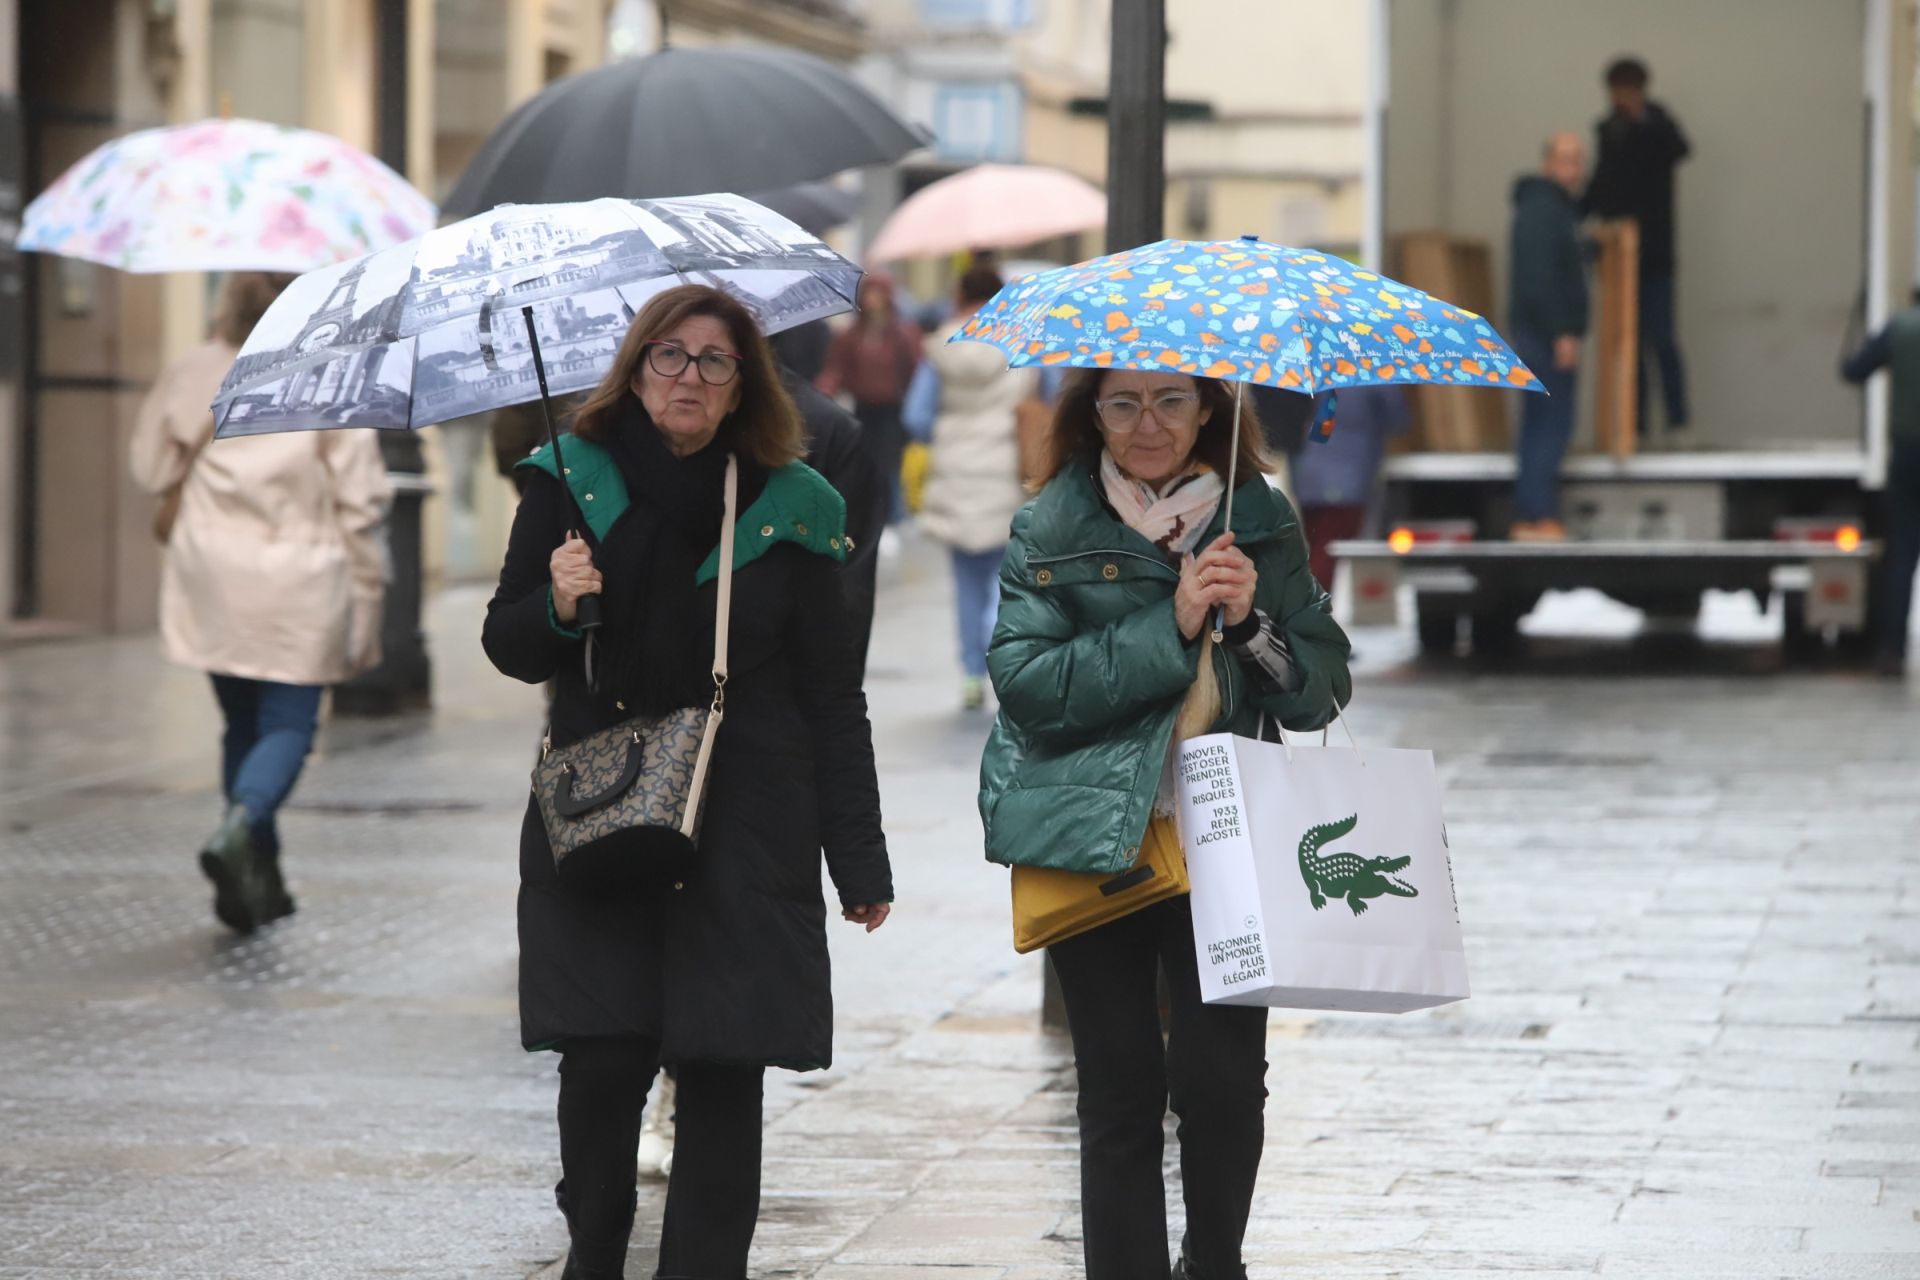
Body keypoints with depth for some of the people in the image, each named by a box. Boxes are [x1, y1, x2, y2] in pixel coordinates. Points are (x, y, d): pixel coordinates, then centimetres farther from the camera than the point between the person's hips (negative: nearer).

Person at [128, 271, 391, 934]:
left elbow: (150, 467, 8)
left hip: (214, 580, 3)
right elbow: (362, 497, -6)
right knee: (289, 724, 3)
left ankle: (259, 879, 17)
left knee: (243, 723, 16)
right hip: (301, 583, -3)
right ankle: (240, 826, -25)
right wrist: (368, 588, 2)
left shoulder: (193, 375, 0)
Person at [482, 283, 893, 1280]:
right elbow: (507, 647, 10)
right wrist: (557, 606, -14)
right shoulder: (572, 484, 5)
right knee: (601, 1062, -2)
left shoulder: (789, 509, 4)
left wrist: (859, 862, 2)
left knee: (722, 1069, -3)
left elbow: (832, 699, 5)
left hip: (744, 833, 0)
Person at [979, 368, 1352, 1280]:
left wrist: (1250, 621, -11)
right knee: (1121, 1093, -1)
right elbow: (1027, 683, -9)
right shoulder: (1052, 528, 4)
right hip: (1094, 843, -1)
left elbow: (1323, 692, 7)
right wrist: (1170, 628, -15)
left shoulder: (1260, 521, 9)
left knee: (1224, 1081, -9)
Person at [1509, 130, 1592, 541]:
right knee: (1552, 423, -13)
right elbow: (1539, 279, -22)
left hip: (1546, 334, 11)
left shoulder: (1556, 208, 19)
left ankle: (1529, 518, 11)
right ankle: (1538, 517, -16)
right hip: (1545, 333, -11)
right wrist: (1562, 333, -23)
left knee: (1540, 426, 10)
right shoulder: (1542, 210, -14)